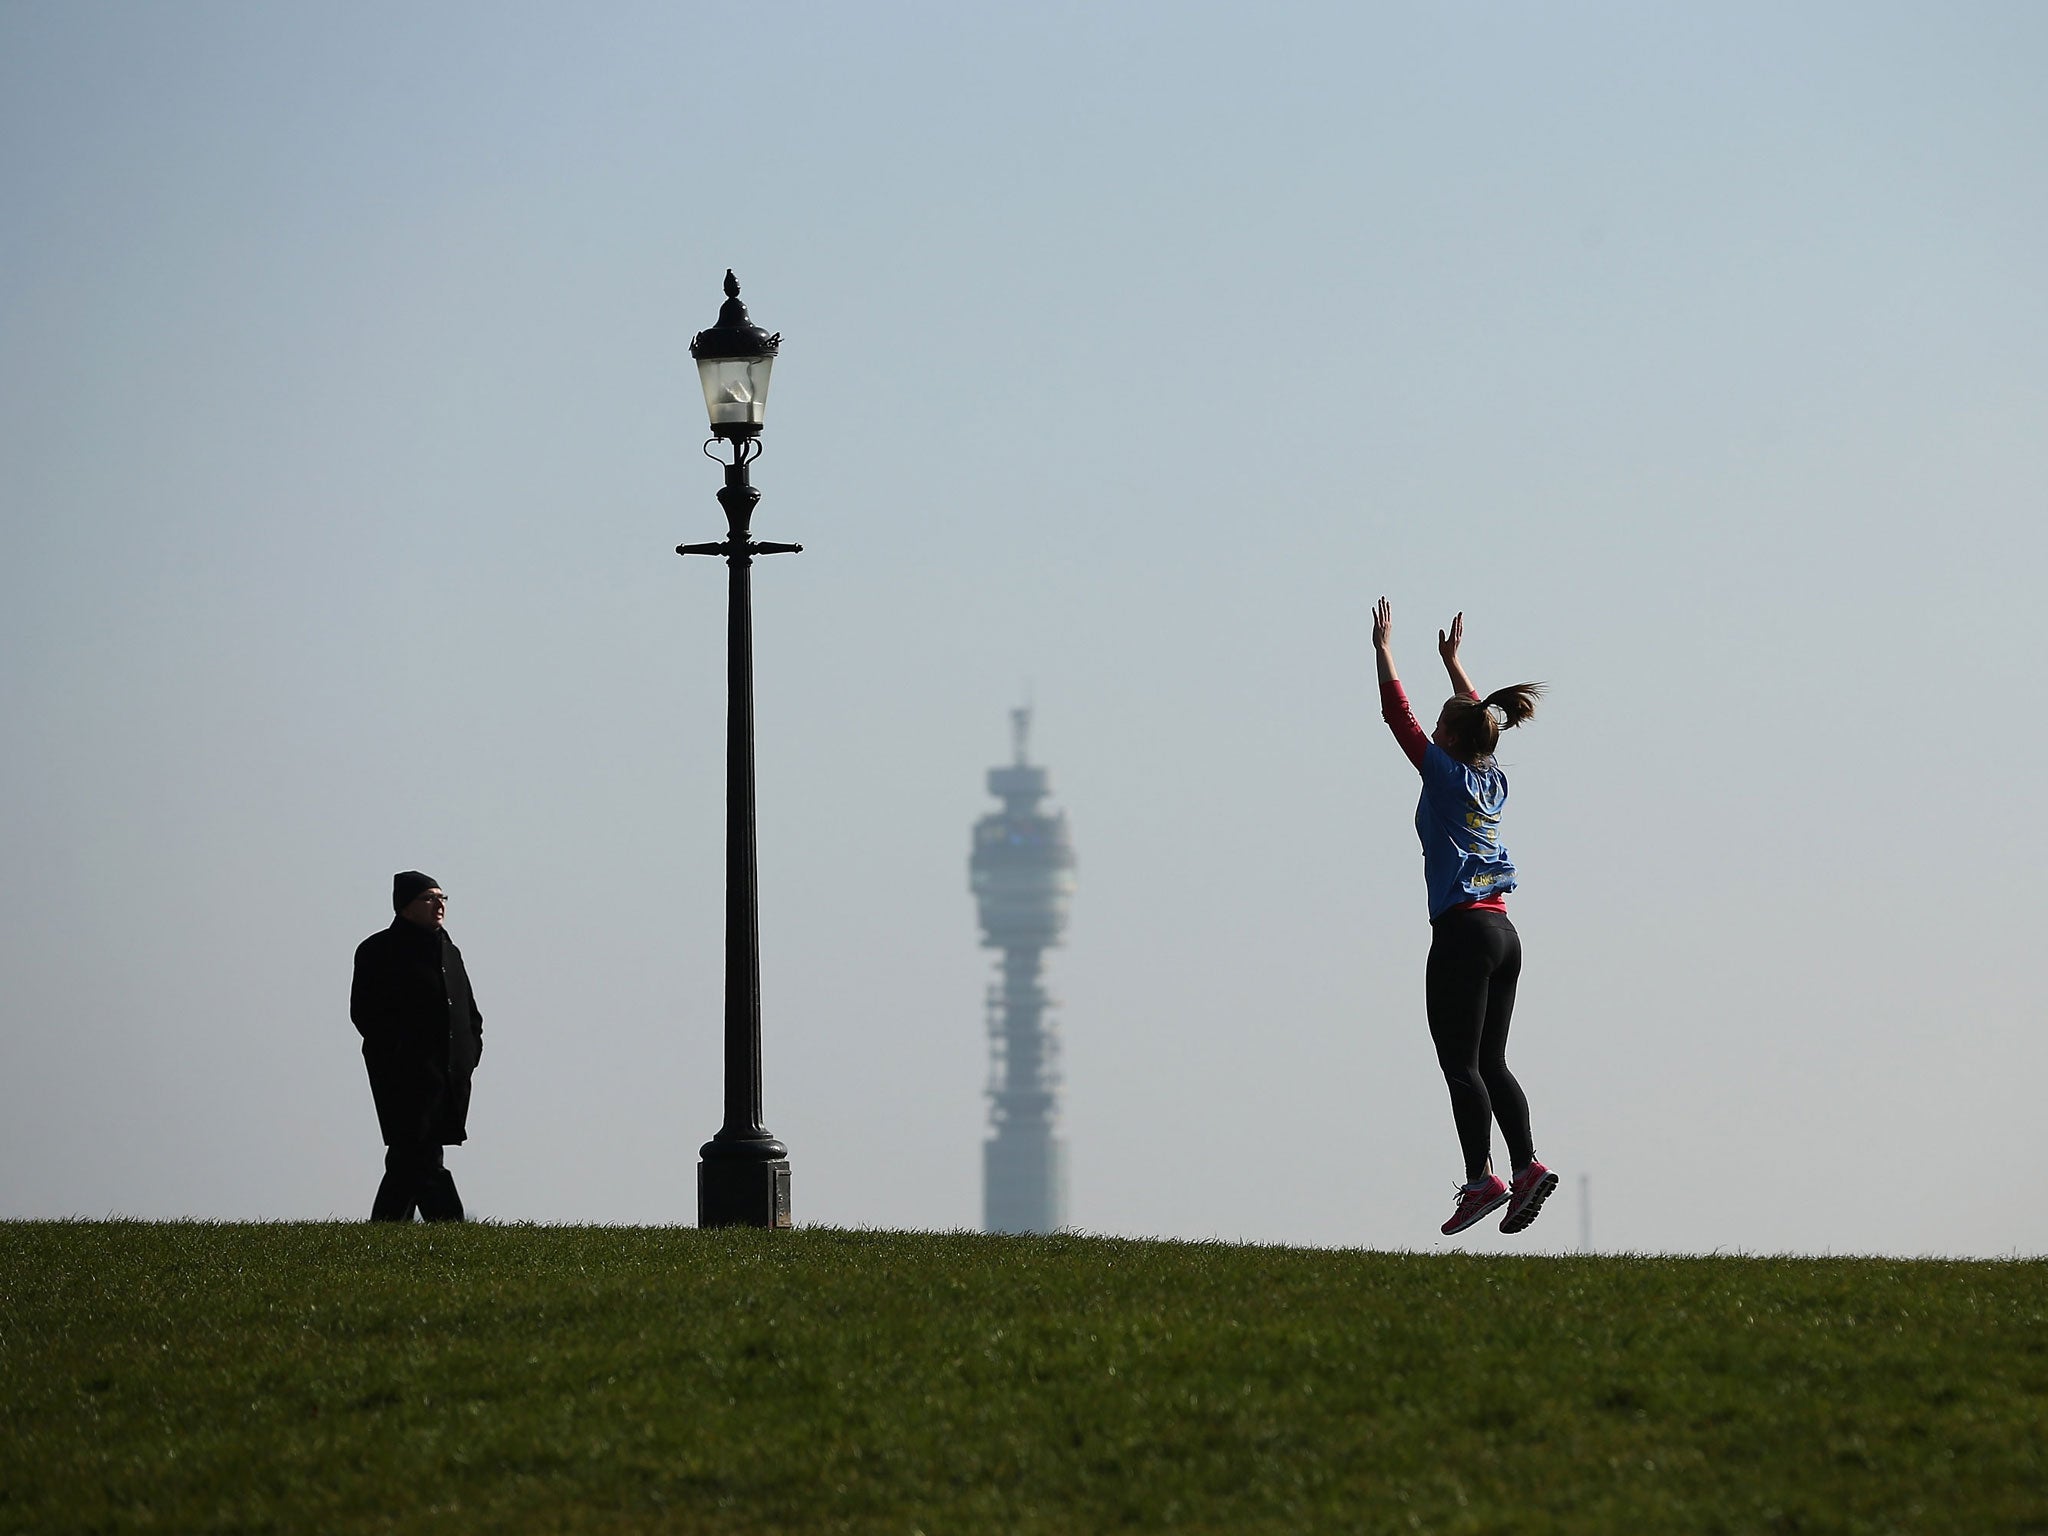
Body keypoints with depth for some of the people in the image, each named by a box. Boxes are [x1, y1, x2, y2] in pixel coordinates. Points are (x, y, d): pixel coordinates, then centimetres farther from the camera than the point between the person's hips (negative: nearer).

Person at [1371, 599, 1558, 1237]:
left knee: (1461, 1064, -8)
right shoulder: (1493, 778, 12)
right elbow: (1479, 720, 31)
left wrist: (1384, 650, 9)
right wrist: (1452, 662, 40)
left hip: (1463, 932, -8)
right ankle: (1527, 1166, -4)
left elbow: (1397, 713, -1)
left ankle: (1481, 1178, -15)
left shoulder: (1446, 774, -6)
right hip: (1504, 932, 8)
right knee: (1490, 1062, 9)